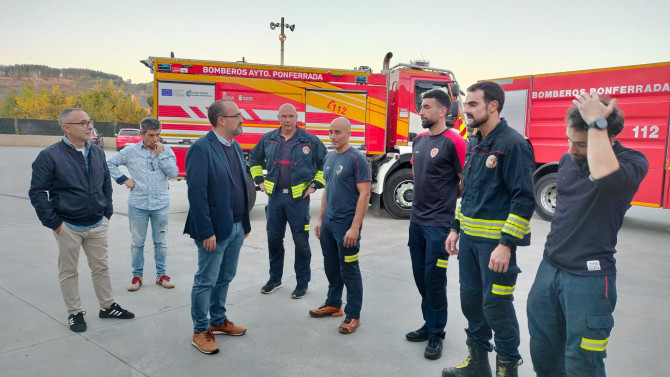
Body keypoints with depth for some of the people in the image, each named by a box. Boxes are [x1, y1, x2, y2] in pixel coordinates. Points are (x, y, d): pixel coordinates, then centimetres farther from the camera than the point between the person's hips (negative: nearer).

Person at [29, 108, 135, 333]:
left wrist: (107, 213, 9)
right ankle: (74, 313, 25)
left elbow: (106, 184, 13)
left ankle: (108, 306, 28)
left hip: (98, 225, 5)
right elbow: (37, 193, -10)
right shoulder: (50, 156, -13)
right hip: (68, 227, -4)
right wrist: (54, 223, -11)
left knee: (101, 267, 14)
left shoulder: (97, 152, 3)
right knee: (69, 271, 10)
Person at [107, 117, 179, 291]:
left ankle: (161, 274, 23)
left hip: (161, 205, 1)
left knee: (161, 242, 10)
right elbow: (110, 163, 5)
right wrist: (123, 179, -3)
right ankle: (137, 275, 23)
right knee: (137, 242, 10)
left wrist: (161, 154, -13)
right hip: (137, 205, 0)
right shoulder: (130, 151, 0)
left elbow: (173, 173, -9)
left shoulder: (167, 151, 2)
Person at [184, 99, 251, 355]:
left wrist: (245, 223, 12)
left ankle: (218, 320, 35)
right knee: (206, 281, 5)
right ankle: (200, 331, 20)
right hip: (215, 229, -8)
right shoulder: (201, 148, -16)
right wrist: (206, 232, -19)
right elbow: (196, 194, -19)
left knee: (225, 278, 19)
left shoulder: (235, 147, 10)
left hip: (236, 226, 8)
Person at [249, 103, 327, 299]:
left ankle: (302, 282, 16)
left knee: (301, 240, 2)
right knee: (274, 238, 11)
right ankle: (275, 278, 28)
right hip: (275, 196, 3)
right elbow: (254, 159, 21)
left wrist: (315, 184, -3)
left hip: (299, 197, -3)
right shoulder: (268, 139, 6)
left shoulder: (310, 140, -3)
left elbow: (325, 164, 4)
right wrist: (260, 180, 11)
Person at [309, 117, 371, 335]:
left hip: (346, 224, -7)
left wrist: (355, 227, -21)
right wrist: (320, 219, 16)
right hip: (328, 222, 7)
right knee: (331, 266, 17)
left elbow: (364, 195, -17)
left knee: (349, 270, 2)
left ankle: (353, 315, 15)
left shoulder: (357, 159, -13)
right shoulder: (329, 158, 10)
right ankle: (333, 304, 33)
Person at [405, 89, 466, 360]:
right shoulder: (419, 140, 10)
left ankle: (436, 334, 16)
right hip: (416, 220, 7)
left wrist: (444, 199, 2)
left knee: (434, 278, 0)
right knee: (420, 276, 14)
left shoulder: (453, 142, -13)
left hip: (439, 224, -7)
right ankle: (429, 324, 30)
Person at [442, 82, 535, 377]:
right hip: (469, 237, 8)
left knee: (496, 305, 1)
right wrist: (456, 228, 15)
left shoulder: (512, 144, -13)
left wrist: (506, 244, -21)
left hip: (495, 240, -8)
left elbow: (524, 198, -17)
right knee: (470, 299, 14)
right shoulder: (473, 144, 12)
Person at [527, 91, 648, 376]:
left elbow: (602, 175, -39)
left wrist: (597, 122, -29)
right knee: (542, 353, 14)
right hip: (549, 268, 6)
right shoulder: (568, 160, 7)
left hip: (589, 277, -6)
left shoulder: (631, 162, -13)